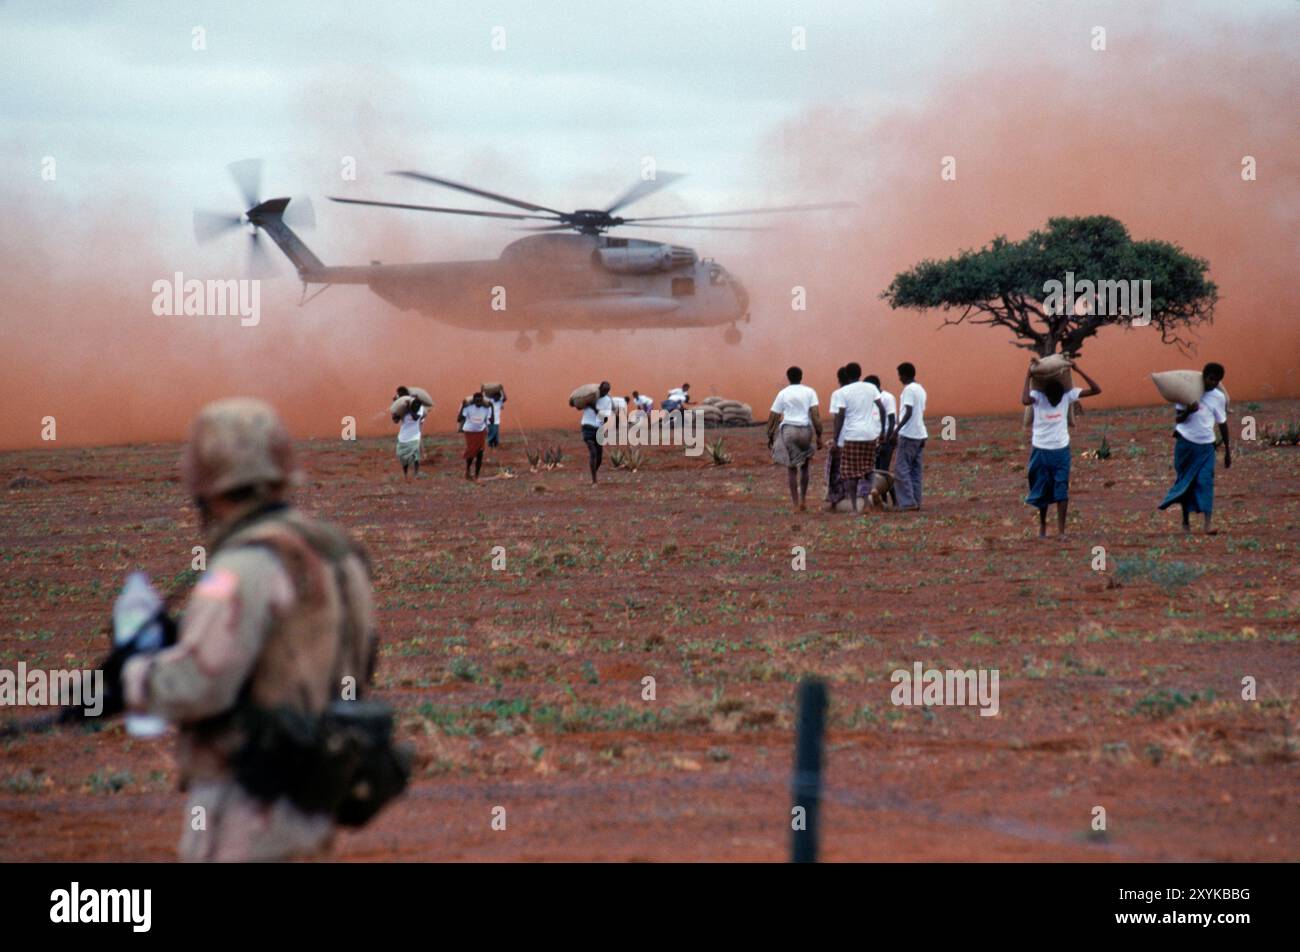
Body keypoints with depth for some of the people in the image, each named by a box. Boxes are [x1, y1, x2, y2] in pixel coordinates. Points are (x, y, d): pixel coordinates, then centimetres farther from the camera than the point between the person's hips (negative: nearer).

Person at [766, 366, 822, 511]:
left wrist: (770, 436, 13)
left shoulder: (783, 393, 5)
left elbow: (773, 417, 4)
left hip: (788, 430, -1)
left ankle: (795, 502, 5)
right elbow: (815, 416, -6)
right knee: (804, 466, 19)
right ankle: (803, 499, 18)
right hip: (805, 430, 1)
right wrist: (819, 436, -3)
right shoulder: (810, 392, 3)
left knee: (791, 467, 8)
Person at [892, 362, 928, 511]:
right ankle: (916, 502, 7)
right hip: (920, 434, 9)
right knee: (915, 471, 9)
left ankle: (908, 503, -12)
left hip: (908, 435, -9)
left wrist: (897, 430, -21)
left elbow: (909, 413, -19)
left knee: (901, 469, -7)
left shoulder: (909, 390, -11)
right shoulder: (921, 390, 16)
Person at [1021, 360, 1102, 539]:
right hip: (1041, 450, -1)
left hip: (1061, 451, 1)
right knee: (1042, 491, 10)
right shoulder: (1037, 396, -14)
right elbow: (1024, 400, -39)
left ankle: (1061, 530, -3)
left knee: (1062, 491, -5)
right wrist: (1028, 374, -32)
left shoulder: (1068, 395, -8)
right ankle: (1042, 526, 27)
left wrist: (1079, 370, -19)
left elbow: (1096, 390, -11)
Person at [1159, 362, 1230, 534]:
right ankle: (1186, 521, 22)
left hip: (1205, 445, 1)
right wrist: (1188, 411, -24)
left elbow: (1222, 424, 12)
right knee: (1185, 482, 7)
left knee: (1205, 482, -12)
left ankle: (1208, 525, -20)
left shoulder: (1219, 397, 3)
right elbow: (1178, 418, -2)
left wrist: (1227, 451, 15)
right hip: (1185, 442, -1)